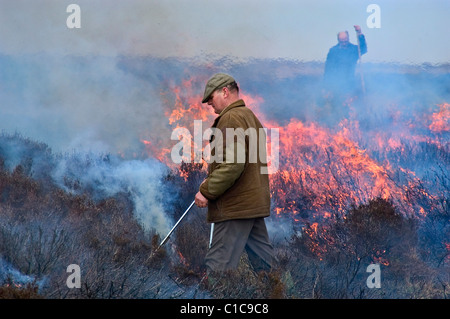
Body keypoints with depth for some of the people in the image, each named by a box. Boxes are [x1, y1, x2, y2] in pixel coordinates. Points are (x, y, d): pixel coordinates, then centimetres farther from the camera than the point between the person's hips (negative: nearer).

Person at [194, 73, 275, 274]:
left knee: (218, 265, -11)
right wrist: (211, 183, 19)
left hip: (236, 206, -10)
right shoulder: (250, 116, 20)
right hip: (255, 203, 10)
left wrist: (207, 191, -17)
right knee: (263, 261, 12)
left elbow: (233, 163, -22)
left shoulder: (232, 118, -11)